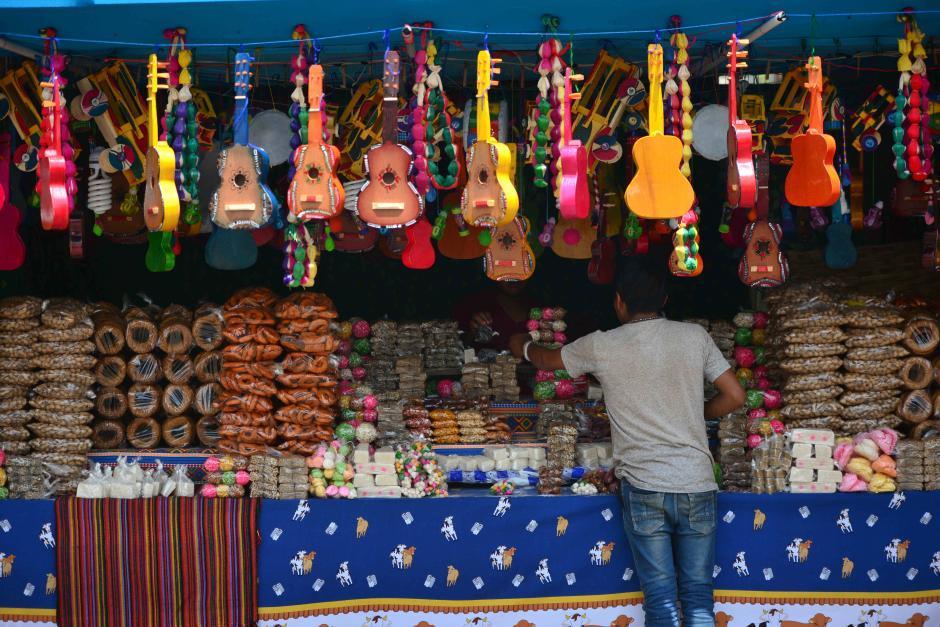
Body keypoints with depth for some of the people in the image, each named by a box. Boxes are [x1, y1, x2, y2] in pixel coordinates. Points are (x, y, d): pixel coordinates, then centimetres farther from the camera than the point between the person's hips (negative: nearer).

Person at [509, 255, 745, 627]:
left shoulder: (601, 347, 1)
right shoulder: (695, 336, 4)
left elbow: (546, 360, 20)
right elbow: (735, 396, 6)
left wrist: (519, 344, 42)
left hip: (644, 488, -2)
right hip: (697, 485, 2)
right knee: (698, 594, 6)